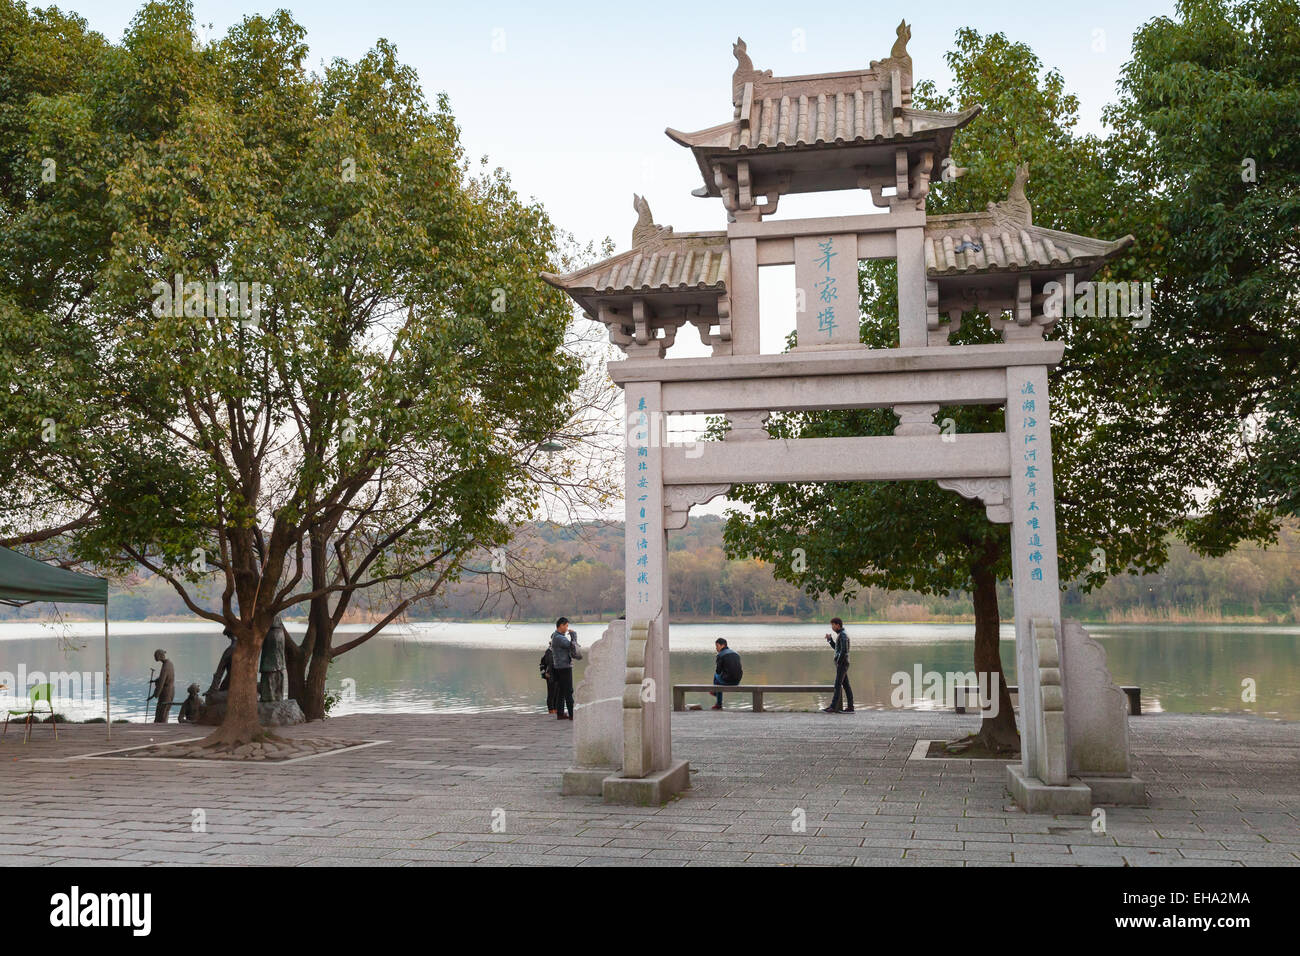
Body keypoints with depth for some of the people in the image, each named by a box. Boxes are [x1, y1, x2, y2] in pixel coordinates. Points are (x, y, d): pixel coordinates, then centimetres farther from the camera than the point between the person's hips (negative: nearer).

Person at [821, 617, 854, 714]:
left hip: (842, 664, -10)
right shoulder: (841, 634, 18)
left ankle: (833, 707, -13)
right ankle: (850, 707, 9)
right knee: (845, 685, 8)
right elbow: (835, 648, 25)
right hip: (841, 664, 10)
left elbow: (844, 650, -24)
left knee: (837, 685, -11)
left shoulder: (843, 635, -15)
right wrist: (829, 639, 12)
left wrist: (838, 662, -18)